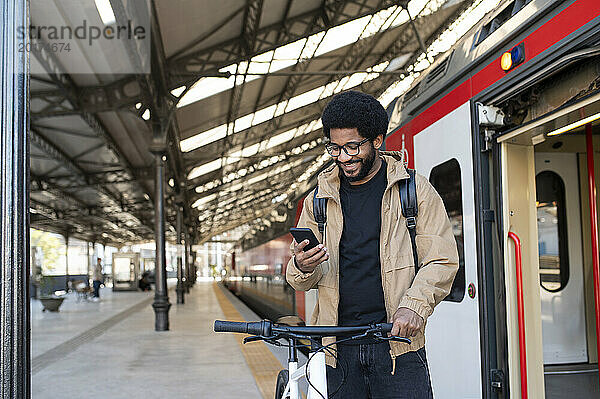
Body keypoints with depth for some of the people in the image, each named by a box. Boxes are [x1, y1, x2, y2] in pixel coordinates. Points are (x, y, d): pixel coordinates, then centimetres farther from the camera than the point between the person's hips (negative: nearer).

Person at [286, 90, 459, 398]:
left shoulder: (414, 190, 5)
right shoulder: (319, 199, 12)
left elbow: (443, 260, 1)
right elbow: (299, 280, 14)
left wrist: (413, 306, -15)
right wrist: (303, 268, -10)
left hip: (396, 340, -2)